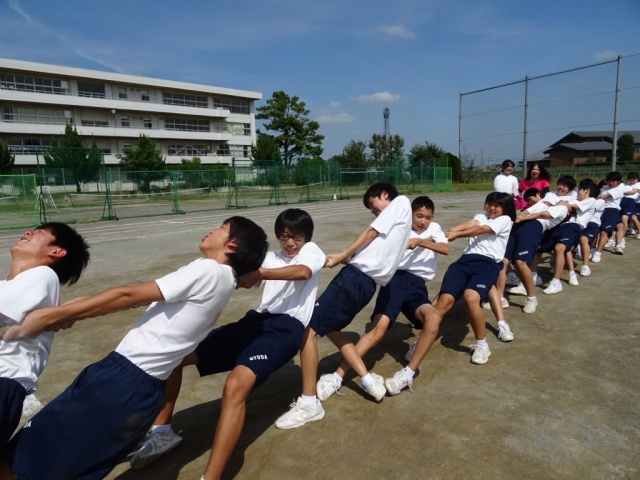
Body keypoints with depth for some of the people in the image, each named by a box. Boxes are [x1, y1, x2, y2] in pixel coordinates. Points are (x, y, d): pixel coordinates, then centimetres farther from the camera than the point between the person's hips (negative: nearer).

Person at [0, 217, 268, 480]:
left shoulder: (208, 270, -15)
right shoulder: (221, 279, 12)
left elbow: (129, 296, -15)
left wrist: (50, 315, -10)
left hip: (124, 377, -9)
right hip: (145, 386, 9)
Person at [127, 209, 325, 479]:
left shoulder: (312, 250, 8)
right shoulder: (271, 258, 25)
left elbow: (303, 272, -19)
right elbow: (242, 281, 8)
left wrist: (260, 272, -28)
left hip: (286, 328, -7)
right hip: (256, 321, 7)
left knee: (235, 386, -35)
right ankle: (162, 432, 19)